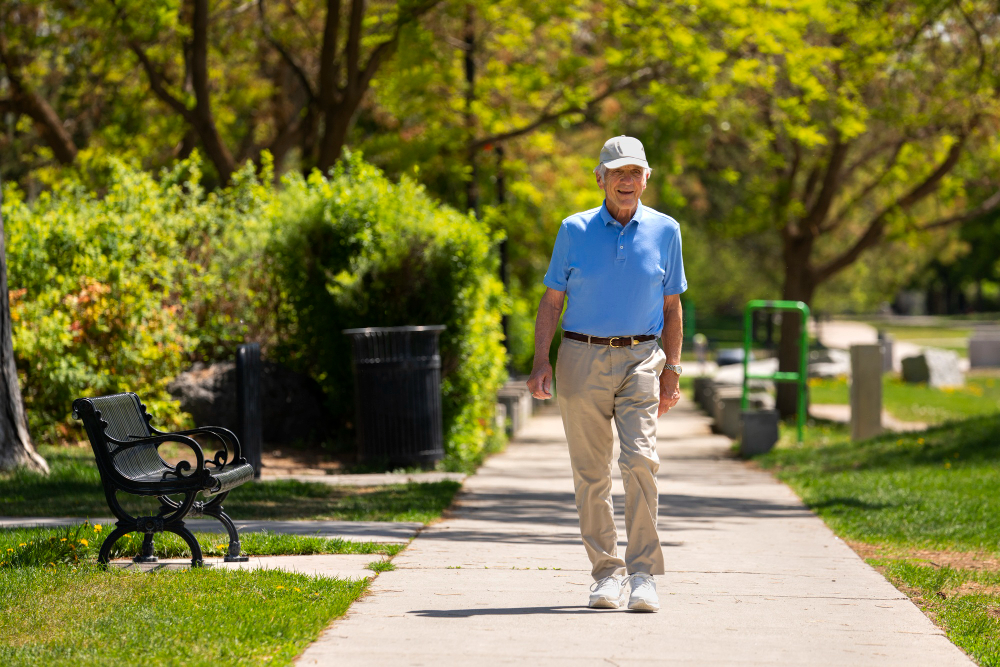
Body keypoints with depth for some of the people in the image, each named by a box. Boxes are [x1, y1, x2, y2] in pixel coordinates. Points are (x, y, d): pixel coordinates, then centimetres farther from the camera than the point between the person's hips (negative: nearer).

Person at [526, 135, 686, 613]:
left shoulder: (665, 231, 6)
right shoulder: (575, 231, 4)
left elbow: (671, 307, 12)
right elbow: (551, 301, 6)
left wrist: (672, 370, 6)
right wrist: (540, 362, -4)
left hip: (641, 359, 0)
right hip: (583, 358, 0)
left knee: (640, 459, -16)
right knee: (591, 472, 1)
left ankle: (643, 574, -14)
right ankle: (606, 573, 11)